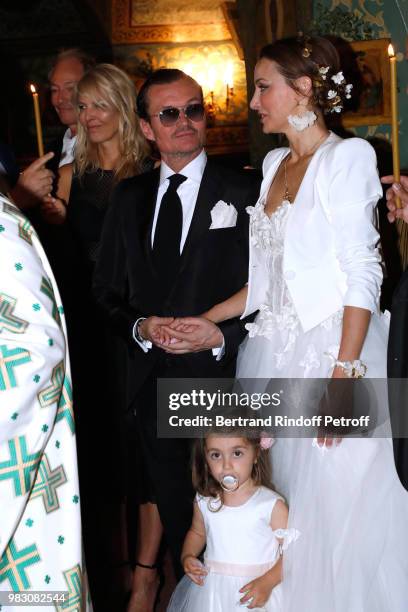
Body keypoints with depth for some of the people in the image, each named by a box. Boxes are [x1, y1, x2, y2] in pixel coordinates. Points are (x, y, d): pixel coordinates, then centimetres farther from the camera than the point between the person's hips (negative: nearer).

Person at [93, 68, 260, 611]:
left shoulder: (245, 192, -4)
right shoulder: (129, 197, 9)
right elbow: (107, 287, 11)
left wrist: (221, 335, -19)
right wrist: (139, 327, -7)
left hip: (220, 375, -3)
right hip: (151, 378, 4)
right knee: (169, 496, 17)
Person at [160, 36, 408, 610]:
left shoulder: (347, 157, -5)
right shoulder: (275, 163, 16)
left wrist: (345, 373, -20)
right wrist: (208, 321, 9)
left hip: (331, 349, -7)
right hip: (272, 350, 7)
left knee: (338, 507, -3)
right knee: (279, 499, 8)